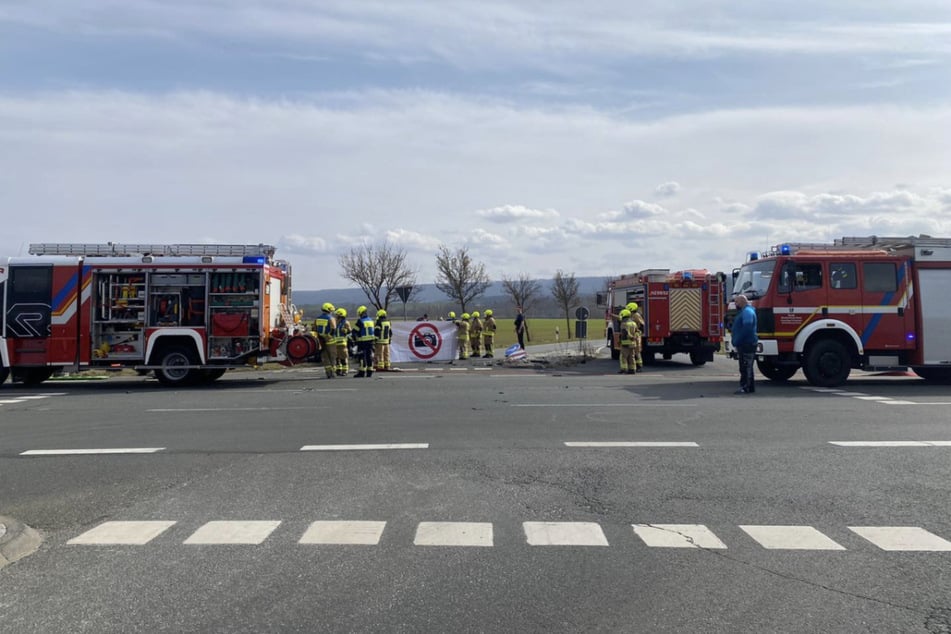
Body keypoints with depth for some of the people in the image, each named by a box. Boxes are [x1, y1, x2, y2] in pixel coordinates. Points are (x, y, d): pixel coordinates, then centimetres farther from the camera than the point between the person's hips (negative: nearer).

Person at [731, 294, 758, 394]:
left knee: (745, 367, -10)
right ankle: (750, 387, 20)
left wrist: (737, 342, -20)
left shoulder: (747, 312, -14)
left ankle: (745, 387, -9)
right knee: (746, 367, 15)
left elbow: (746, 328, -23)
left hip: (747, 344, -11)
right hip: (744, 344, 11)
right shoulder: (743, 311, 20)